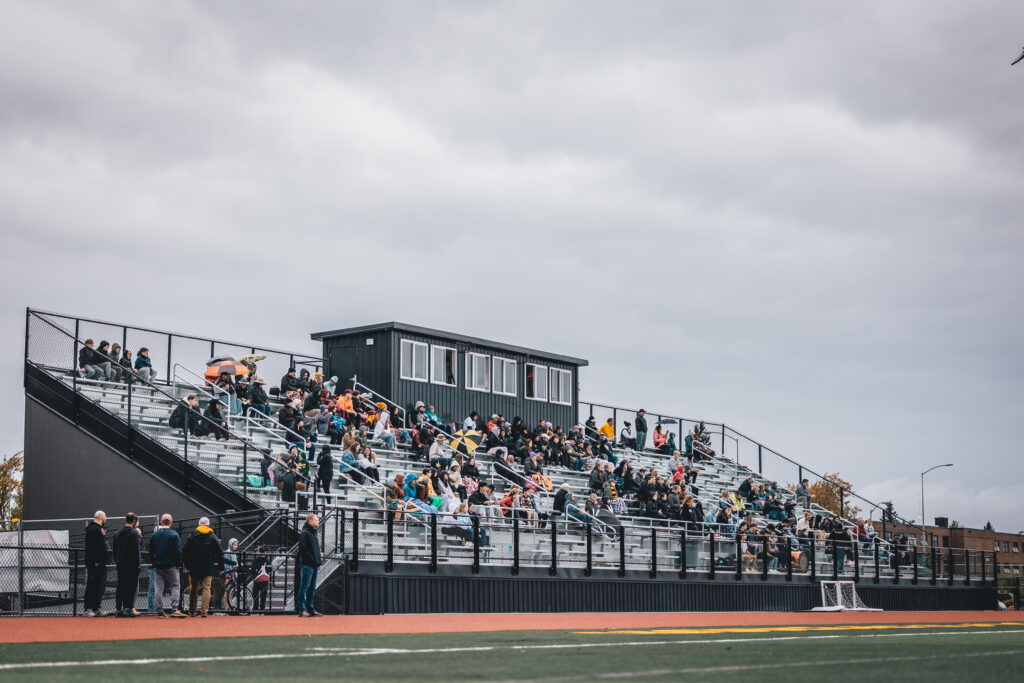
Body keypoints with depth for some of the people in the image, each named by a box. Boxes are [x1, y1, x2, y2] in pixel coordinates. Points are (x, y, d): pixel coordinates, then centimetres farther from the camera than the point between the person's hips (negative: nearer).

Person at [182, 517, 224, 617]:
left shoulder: (191, 537, 3)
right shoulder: (213, 537, 1)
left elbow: (184, 552, 3)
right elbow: (220, 553, 2)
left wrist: (187, 565, 10)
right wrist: (221, 567, 8)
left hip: (194, 568, 1)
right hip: (208, 568, -1)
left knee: (193, 589, 11)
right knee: (206, 588, -1)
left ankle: (191, 612, 17)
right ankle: (205, 611, -11)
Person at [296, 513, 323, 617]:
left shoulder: (313, 533, 19)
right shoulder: (305, 533, -9)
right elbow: (302, 549, -17)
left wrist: (317, 560, 12)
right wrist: (311, 559, -18)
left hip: (314, 565, 9)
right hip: (307, 565, -9)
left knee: (312, 588, 11)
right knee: (304, 587, -9)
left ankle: (310, 609, 15)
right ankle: (302, 609, -9)